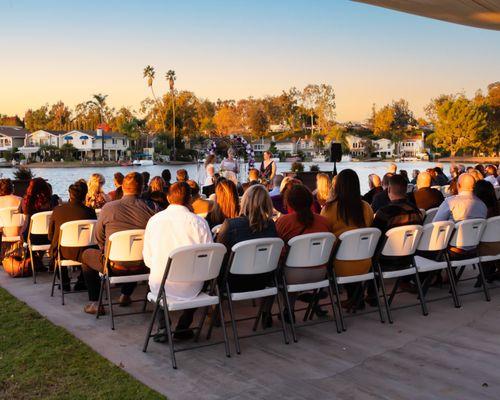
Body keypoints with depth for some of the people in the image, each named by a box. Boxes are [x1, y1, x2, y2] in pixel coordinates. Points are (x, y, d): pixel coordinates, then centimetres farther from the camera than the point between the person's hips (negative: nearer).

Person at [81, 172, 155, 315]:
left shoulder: (109, 207, -10)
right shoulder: (149, 210, -7)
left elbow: (98, 237, 1)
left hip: (115, 266, -3)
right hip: (142, 267, 3)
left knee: (86, 255, 25)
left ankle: (95, 302, 22)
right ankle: (126, 295, 42)